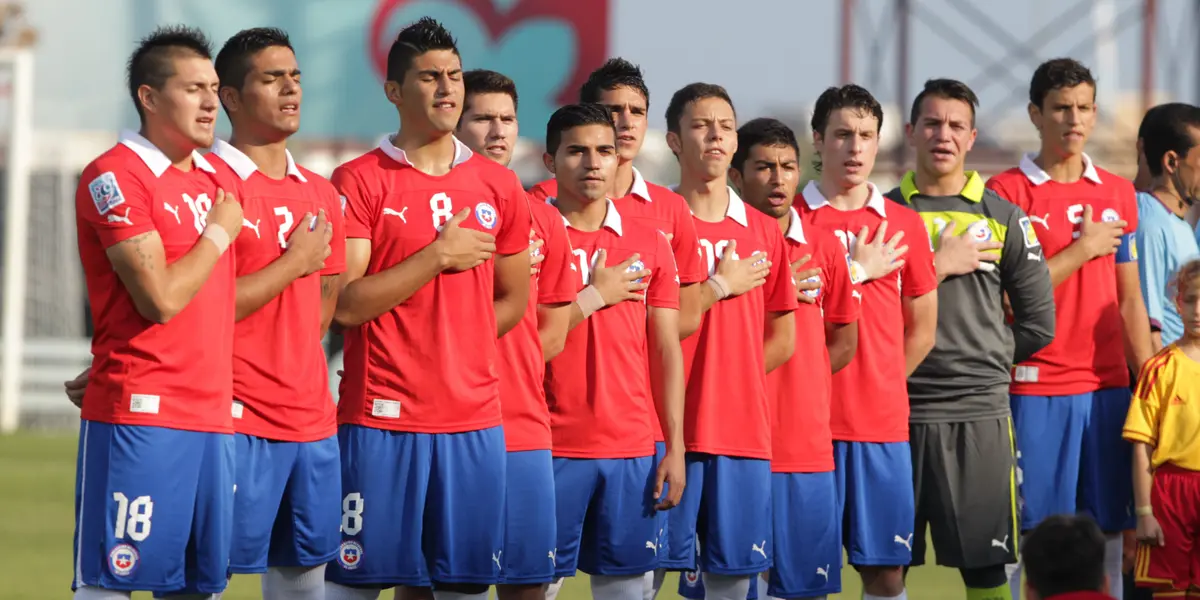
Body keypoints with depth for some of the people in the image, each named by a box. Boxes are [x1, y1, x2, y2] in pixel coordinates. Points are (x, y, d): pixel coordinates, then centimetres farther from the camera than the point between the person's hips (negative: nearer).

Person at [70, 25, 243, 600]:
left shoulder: (217, 179, 16)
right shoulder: (115, 176, -9)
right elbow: (160, 299, -16)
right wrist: (218, 233, -4)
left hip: (211, 416, 8)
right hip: (139, 417, -8)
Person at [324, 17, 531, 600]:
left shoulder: (499, 186, 10)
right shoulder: (360, 181, -3)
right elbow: (344, 304, -11)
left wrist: (454, 346, 7)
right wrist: (438, 257, -12)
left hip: (474, 417, 4)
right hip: (381, 416, -4)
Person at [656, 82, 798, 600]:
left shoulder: (764, 232, 12)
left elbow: (782, 341, 14)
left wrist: (726, 376, 5)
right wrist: (717, 287, -8)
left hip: (743, 427, 4)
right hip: (670, 427, -4)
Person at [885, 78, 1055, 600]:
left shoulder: (1003, 219, 6)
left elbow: (1037, 323, 8)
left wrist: (979, 361, 5)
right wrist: (939, 265, -9)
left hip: (978, 412, 0)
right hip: (895, 408, 0)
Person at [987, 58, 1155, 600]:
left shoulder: (1118, 193, 13)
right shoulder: (1007, 192, -3)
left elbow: (1129, 299, 15)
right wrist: (1082, 250, -9)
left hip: (1108, 383, 5)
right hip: (1036, 388, -5)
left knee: (1108, 528, 4)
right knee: (1023, 531, -5)